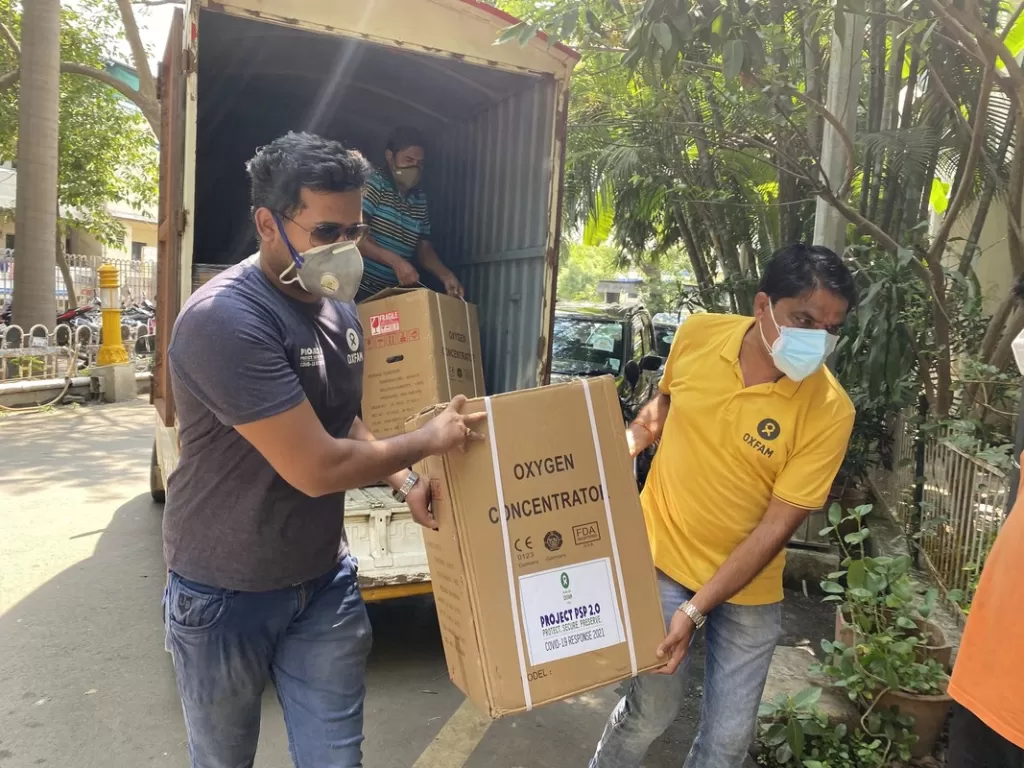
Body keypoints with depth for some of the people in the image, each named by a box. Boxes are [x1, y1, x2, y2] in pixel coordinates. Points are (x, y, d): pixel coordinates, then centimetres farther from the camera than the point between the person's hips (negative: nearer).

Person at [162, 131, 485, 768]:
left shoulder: (340, 309, 0)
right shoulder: (225, 320, -27)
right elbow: (317, 467, -29)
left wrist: (404, 481, -2)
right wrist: (430, 440, -15)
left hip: (325, 582, 6)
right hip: (225, 595, -5)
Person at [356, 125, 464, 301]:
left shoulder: (420, 200, 13)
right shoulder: (374, 183, -6)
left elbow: (424, 247, 16)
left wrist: (446, 276, -3)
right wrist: (395, 261, -25)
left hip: (390, 294, 6)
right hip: (357, 289, -6)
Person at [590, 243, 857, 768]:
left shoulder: (829, 411, -19)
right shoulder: (696, 335, -12)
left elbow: (775, 528, -17)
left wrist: (695, 610, -19)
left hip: (747, 590, 0)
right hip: (661, 559, 1)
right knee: (652, 708, 9)